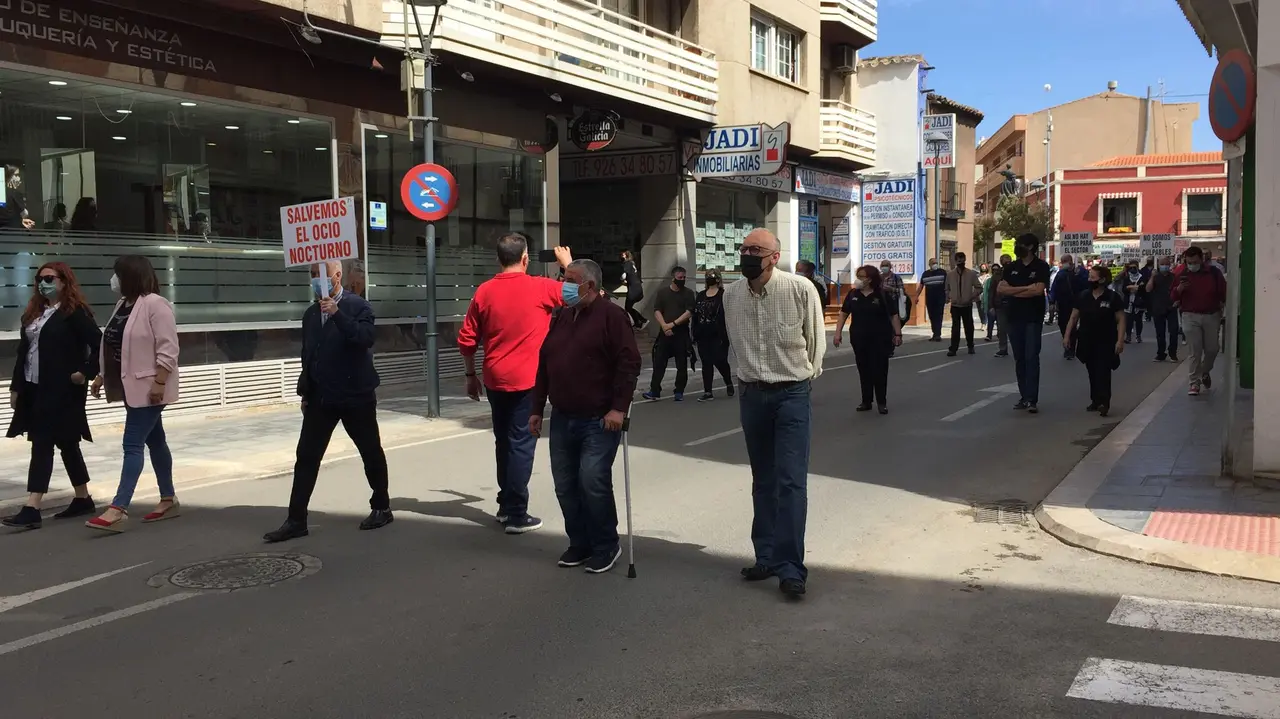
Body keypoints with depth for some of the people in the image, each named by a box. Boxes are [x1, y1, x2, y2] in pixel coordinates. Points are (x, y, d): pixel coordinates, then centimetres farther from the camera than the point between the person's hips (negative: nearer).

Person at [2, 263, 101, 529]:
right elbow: (23, 352, 15)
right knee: (66, 443, 14)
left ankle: (32, 509, -12)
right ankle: (83, 499, 24)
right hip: (34, 389, 8)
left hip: (61, 390, -8)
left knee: (42, 444, -11)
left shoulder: (75, 312, -10)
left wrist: (86, 372, -15)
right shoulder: (33, 312, 14)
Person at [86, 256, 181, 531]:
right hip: (131, 386, 9)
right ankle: (168, 500, 22)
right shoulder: (123, 304, 12)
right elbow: (113, 345, 20)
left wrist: (158, 383, -24)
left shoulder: (155, 304, -16)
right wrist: (102, 376, 17)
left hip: (148, 387, -9)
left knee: (133, 445, -11)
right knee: (154, 442, 14)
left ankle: (118, 509, -13)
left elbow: (168, 349, -21)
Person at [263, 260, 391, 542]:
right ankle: (296, 520, 2)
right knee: (306, 457, 0)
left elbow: (366, 338, -24)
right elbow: (308, 355, 16)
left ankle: (381, 508, 23)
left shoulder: (358, 306, -7)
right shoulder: (310, 313, 10)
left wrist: (337, 314, -29)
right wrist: (305, 392, 14)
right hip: (320, 397, 5)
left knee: (371, 454, 7)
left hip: (356, 395, -5)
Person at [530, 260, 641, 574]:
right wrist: (537, 409, 15)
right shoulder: (560, 318, 14)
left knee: (593, 482, -11)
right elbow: (544, 366, 17)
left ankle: (606, 546, 7)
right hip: (562, 419, 7)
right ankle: (579, 544, 22)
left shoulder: (611, 315, -8)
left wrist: (619, 407, -20)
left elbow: (629, 362, -14)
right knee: (565, 485, 8)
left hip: (599, 420, -7)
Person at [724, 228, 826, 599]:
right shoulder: (731, 294, -3)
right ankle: (767, 557, 23)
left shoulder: (801, 289, -15)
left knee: (791, 481, -9)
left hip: (792, 393, -4)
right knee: (762, 481, 13)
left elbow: (816, 340, -1)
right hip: (751, 394, 4)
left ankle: (790, 568, -7)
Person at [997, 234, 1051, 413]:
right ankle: (1024, 397, 13)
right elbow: (1000, 289, -2)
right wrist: (1025, 288, -11)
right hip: (1014, 318, 5)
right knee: (1019, 358, 7)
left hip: (1033, 319, -5)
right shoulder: (1011, 267, 10)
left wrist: (1013, 292, -7)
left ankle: (1032, 399, -11)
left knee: (1031, 358, -9)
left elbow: (1038, 290, -16)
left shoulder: (1041, 266, -3)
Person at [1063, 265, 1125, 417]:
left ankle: (1104, 402, -13)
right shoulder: (1083, 296, 4)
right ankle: (1095, 400, 20)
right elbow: (1073, 317, 8)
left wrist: (1120, 340, -16)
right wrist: (1067, 336, 3)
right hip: (1087, 342, 4)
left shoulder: (1113, 297, -8)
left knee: (1103, 372, -8)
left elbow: (1120, 320, -8)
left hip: (1105, 342, -4)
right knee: (1092, 372, 11)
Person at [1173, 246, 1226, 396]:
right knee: (1194, 351, -4)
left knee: (1212, 349, 9)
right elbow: (1173, 297, 3)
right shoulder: (1180, 274, -3)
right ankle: (1195, 382, 1)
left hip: (1212, 316, 1)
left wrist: (1223, 306, 3)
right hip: (1191, 316, -1)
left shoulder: (1213, 272, -3)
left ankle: (1205, 372, 36)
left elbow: (1223, 292, 8)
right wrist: (1178, 289, -17)